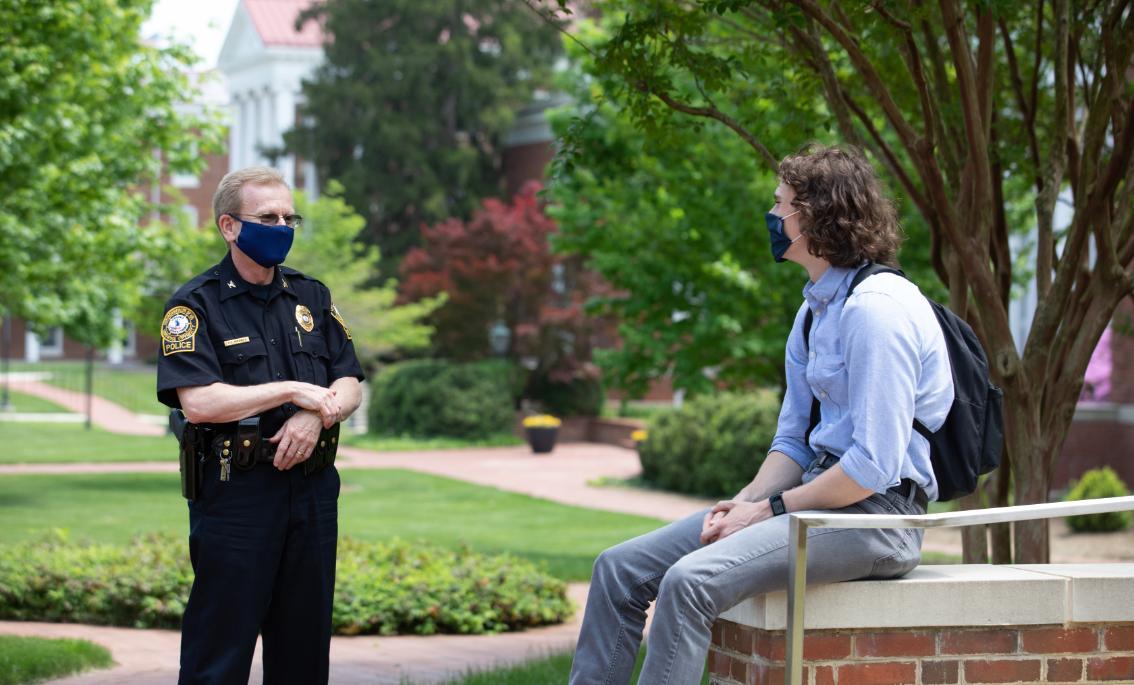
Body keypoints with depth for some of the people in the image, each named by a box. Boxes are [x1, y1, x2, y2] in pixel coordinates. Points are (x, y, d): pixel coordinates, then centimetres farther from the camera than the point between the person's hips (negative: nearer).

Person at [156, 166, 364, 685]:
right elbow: (197, 402, -17)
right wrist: (293, 391, -13)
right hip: (234, 491, -5)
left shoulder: (312, 298, 12)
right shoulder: (195, 305, -4)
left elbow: (349, 387, 8)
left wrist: (315, 417, -14)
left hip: (312, 488, 5)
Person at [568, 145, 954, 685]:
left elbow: (875, 466, -20)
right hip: (818, 493, 10)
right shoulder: (814, 311, 16)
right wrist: (745, 501, 0)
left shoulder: (876, 308, -15)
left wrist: (768, 508, -13)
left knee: (690, 580, -30)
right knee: (621, 568, 0)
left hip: (874, 514, -10)